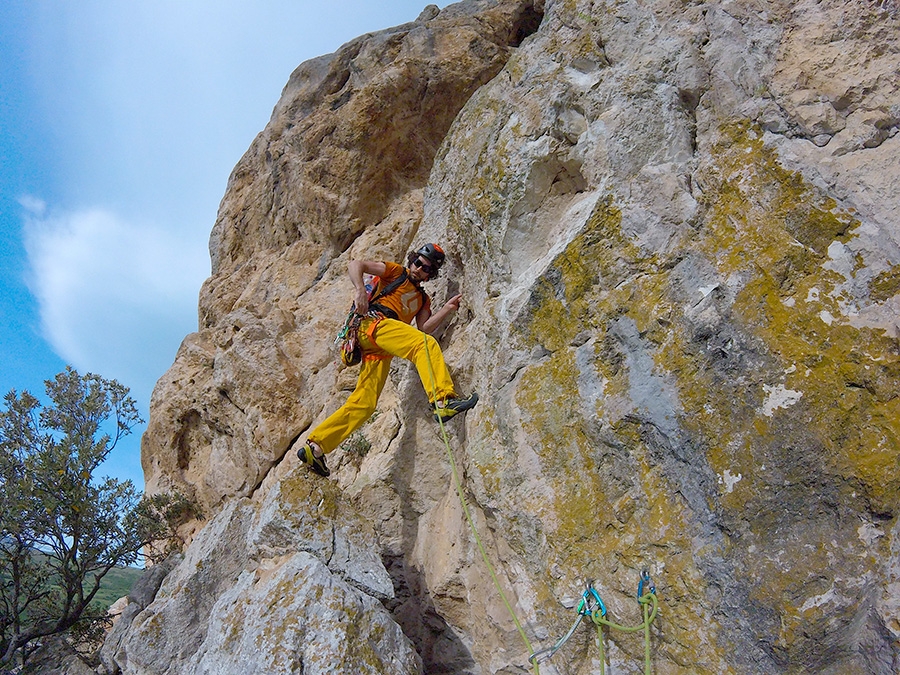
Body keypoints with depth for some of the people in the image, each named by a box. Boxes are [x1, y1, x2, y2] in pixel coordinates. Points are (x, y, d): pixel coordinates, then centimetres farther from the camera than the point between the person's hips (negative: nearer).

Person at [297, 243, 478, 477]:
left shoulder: (423, 300, 31)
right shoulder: (396, 272, 17)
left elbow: (424, 329, 14)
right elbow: (356, 265, 6)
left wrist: (446, 309, 1)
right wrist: (360, 290, -12)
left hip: (379, 350, 7)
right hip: (374, 321, -7)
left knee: (363, 403, -2)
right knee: (426, 344, -28)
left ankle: (314, 446, 0)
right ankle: (443, 400, -44)